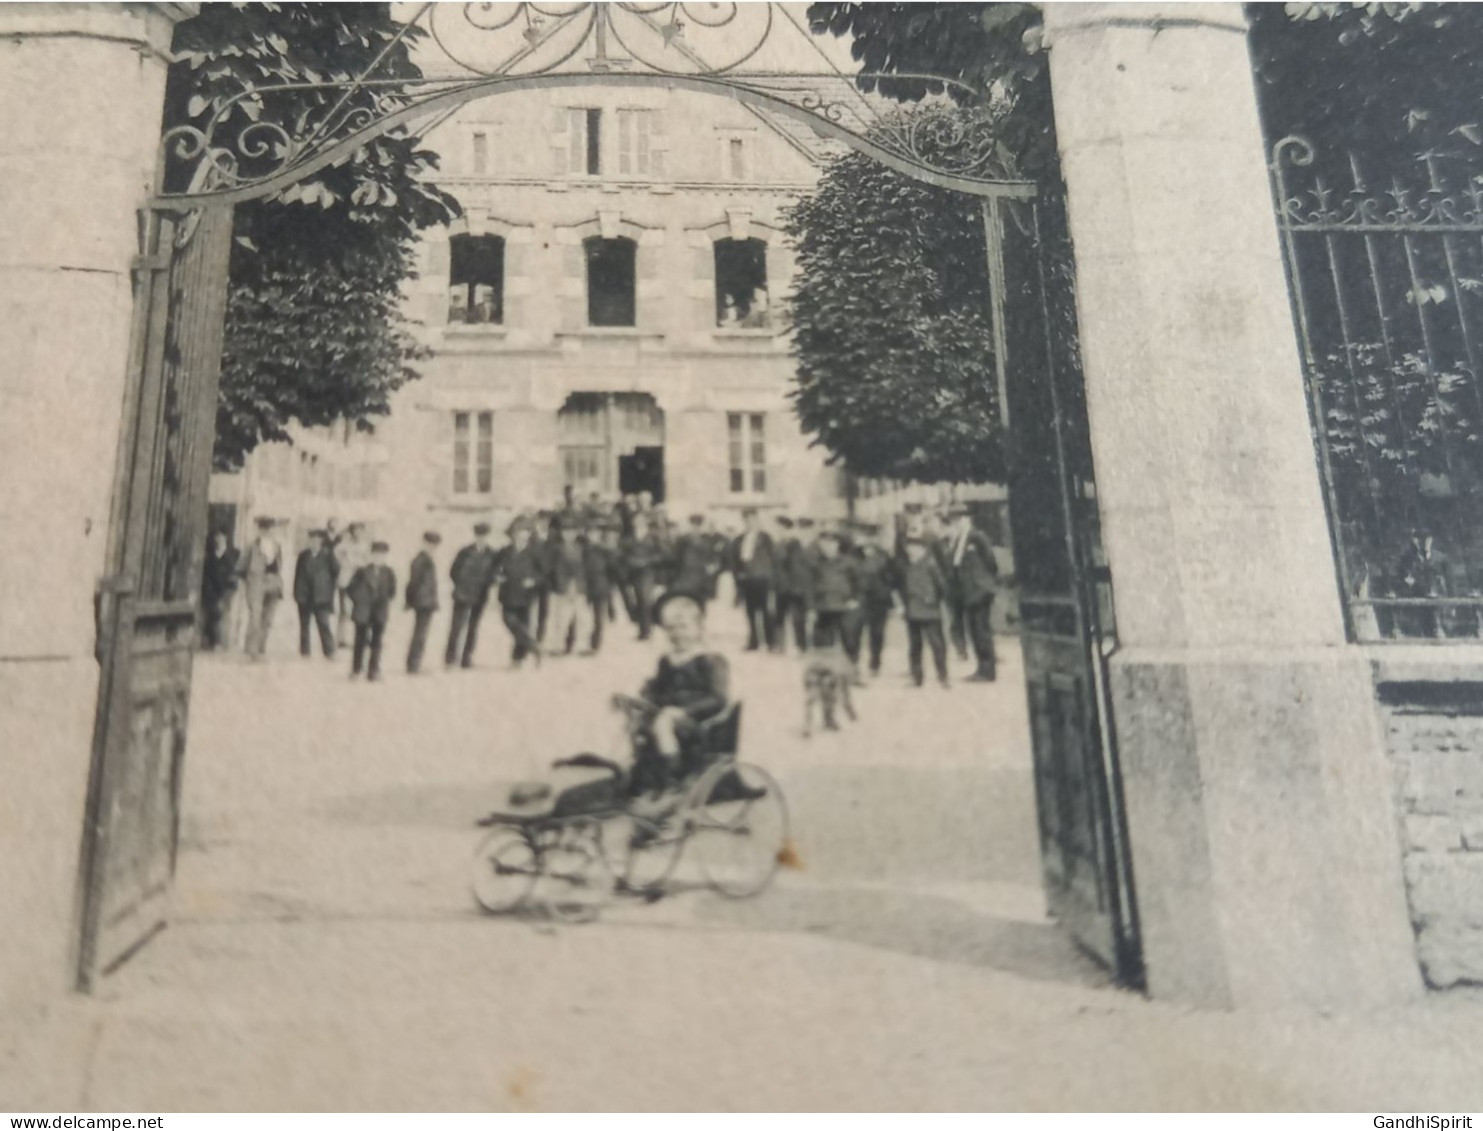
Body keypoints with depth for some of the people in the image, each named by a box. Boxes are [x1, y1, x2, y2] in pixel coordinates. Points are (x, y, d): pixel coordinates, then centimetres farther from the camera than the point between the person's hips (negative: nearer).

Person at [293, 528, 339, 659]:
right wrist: (296, 593, 3)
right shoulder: (303, 555, 6)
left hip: (321, 597, -3)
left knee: (324, 624, -10)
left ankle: (330, 652, -9)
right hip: (305, 596, 3)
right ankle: (304, 651, 17)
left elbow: (336, 571, 2)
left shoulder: (328, 555, -1)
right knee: (304, 625, 9)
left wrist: (332, 588, 0)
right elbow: (298, 574, 7)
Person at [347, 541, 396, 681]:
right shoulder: (363, 571, -6)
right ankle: (356, 669, 19)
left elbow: (392, 591, 10)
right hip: (363, 612, -1)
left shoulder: (388, 573, -1)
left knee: (376, 642, 2)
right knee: (360, 641, 7)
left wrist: (387, 602, 2)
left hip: (380, 612, 1)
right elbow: (350, 588, 1)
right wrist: (358, 600, 0)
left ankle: (373, 671, 8)